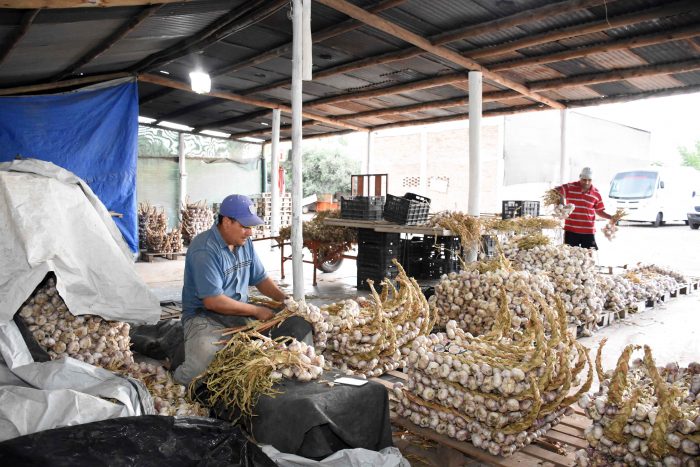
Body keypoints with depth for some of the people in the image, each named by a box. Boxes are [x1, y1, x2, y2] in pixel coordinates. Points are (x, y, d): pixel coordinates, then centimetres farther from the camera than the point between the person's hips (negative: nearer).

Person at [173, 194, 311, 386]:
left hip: (242, 311, 7)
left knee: (299, 323, -6)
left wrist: (285, 299, -4)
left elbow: (260, 278, 14)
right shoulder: (205, 249, -20)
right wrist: (257, 311, -17)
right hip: (206, 316, -7)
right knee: (203, 369, -34)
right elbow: (213, 302, -23)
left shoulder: (245, 243, 7)